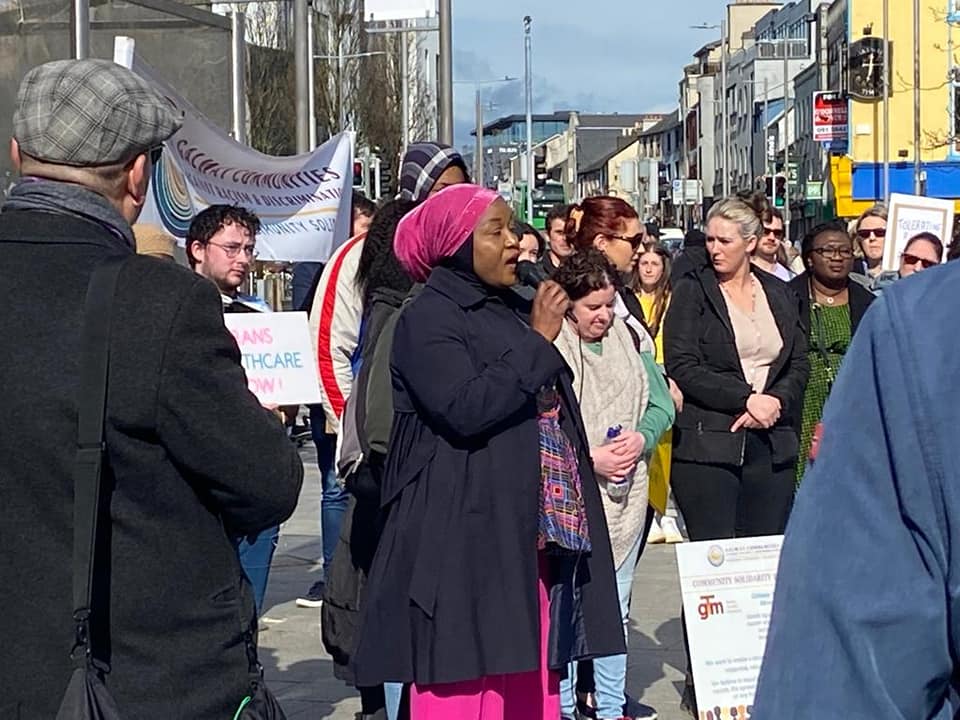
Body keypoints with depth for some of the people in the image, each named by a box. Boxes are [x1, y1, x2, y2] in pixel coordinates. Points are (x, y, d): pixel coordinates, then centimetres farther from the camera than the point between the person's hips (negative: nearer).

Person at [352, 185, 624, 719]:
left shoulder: (504, 315, 20)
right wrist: (538, 340, -16)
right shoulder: (428, 319, -7)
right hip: (465, 544, -8)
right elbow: (464, 409, -23)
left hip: (527, 541, 8)